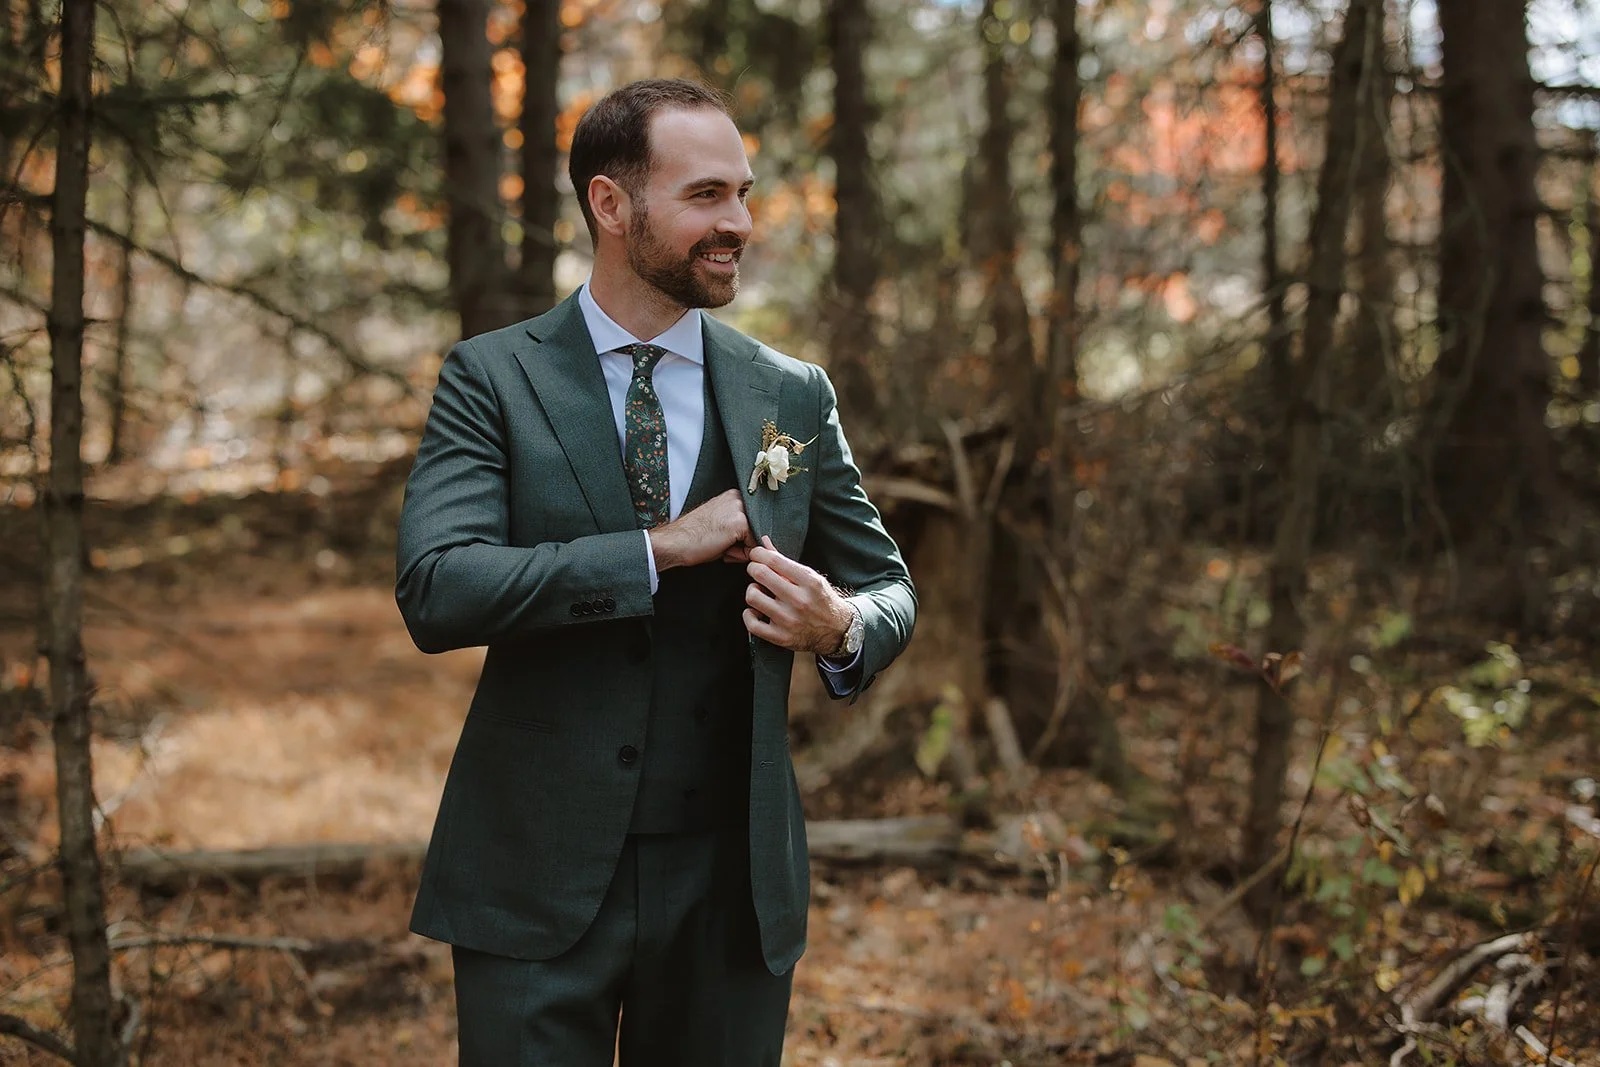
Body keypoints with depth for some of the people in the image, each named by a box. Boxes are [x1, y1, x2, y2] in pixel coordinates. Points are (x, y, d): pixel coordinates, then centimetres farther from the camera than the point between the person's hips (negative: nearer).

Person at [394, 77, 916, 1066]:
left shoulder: (796, 397, 6)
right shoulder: (492, 380, -3)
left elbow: (887, 584, 12)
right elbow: (437, 589, -16)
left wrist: (845, 626, -12)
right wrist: (662, 549, -19)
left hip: (732, 876, 3)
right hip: (542, 875, -3)